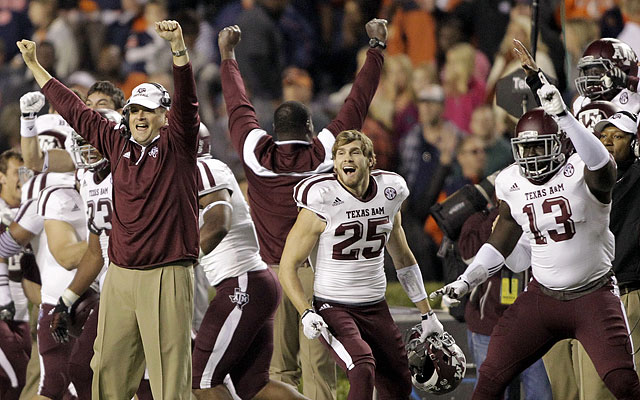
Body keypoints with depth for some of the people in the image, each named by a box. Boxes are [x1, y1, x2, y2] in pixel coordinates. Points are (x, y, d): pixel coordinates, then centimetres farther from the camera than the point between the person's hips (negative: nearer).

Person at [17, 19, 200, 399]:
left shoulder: (177, 145, -1)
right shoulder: (119, 142, 13)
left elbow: (186, 99, -16)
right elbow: (75, 110, 22)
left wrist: (178, 47, -32)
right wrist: (35, 66, 29)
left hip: (167, 276, -6)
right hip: (120, 275, 6)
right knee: (108, 366, 7)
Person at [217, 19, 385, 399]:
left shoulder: (257, 154, 0)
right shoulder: (324, 153, -4)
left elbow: (239, 107, 15)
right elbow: (357, 104, 5)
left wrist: (227, 55, 31)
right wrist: (377, 48, 15)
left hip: (273, 271, 2)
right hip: (318, 271, -2)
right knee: (318, 366, -4)